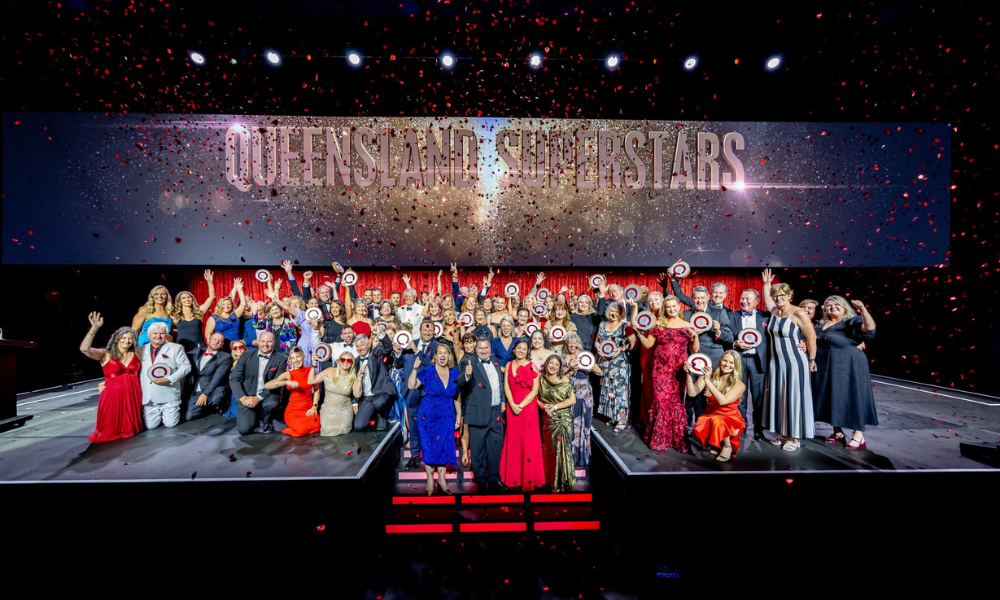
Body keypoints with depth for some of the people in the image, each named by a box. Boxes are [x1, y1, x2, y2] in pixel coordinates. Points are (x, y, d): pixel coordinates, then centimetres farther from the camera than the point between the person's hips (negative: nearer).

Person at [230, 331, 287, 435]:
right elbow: (234, 379, -1)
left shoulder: (281, 359, -5)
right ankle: (256, 416, 21)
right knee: (244, 430, -15)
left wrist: (259, 397, -20)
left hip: (268, 396, -1)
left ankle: (266, 420, 1)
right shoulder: (246, 355, 0)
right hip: (247, 397, 1)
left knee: (271, 404, -35)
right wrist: (242, 397, -15)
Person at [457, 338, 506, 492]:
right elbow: (460, 383, -23)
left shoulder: (495, 361, 9)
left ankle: (494, 480, 35)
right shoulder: (469, 361, -10)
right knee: (478, 450, 8)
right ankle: (481, 482, 26)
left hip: (496, 412, 6)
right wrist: (466, 375, -43)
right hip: (478, 413, -5)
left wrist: (503, 401, 11)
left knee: (495, 448, 18)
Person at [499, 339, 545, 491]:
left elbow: (535, 390, -9)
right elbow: (506, 387, 3)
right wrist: (512, 405, -10)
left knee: (528, 442, 2)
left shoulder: (531, 366, -4)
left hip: (528, 408, -3)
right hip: (512, 408, 3)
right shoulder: (509, 365, 6)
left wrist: (521, 405, -15)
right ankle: (513, 477, 25)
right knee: (513, 441, 10)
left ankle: (529, 478, 17)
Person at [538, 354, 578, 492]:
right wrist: (543, 406, -11)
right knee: (549, 449, 8)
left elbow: (573, 400, -8)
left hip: (564, 419, -2)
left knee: (562, 448, -2)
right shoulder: (541, 380, 3)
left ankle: (562, 482, 15)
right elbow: (536, 398, 9)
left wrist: (555, 407, -13)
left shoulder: (564, 379, -4)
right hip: (548, 419, 2)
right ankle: (552, 480, 27)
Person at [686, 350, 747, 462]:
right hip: (710, 415, 2)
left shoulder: (739, 385, -11)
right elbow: (692, 393, -13)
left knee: (717, 421, -35)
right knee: (699, 431, -28)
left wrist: (708, 381, -34)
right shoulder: (709, 376, -6)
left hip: (731, 418, -1)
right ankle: (716, 443, 7)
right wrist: (690, 374, -26)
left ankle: (727, 446, -3)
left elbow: (723, 401, -28)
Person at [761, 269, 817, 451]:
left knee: (794, 398, 3)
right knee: (778, 397, 11)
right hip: (776, 362, 6)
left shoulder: (798, 314, -12)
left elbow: (812, 337, -8)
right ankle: (783, 433, 23)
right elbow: (766, 299, 25)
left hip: (794, 363, -6)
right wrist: (767, 283, 20)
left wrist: (811, 360, -3)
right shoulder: (774, 310, 4)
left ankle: (795, 437, 15)